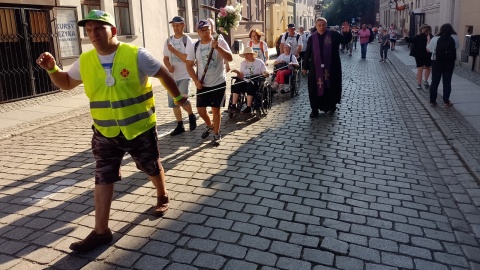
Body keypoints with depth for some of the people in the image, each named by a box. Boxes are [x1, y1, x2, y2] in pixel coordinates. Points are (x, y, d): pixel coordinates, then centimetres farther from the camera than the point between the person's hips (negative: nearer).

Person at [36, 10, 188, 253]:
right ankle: (101, 231, 13)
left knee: (152, 168, 16)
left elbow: (164, 75, -3)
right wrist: (52, 69, -7)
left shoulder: (136, 55, -15)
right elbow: (66, 83, 14)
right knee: (102, 179, 2)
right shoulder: (85, 61, -2)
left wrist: (178, 97, 8)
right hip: (105, 133, 3)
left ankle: (162, 197, 46)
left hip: (140, 129, -3)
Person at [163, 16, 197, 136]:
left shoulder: (187, 40, -7)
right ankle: (180, 126, 21)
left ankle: (191, 116, 12)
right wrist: (169, 66, -9)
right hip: (172, 76, 6)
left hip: (184, 76, -5)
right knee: (173, 103, 7)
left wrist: (174, 50, -16)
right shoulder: (169, 40, 9)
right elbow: (165, 58, 13)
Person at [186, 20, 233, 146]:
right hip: (202, 84, 3)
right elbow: (189, 65, 3)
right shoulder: (195, 46, 1)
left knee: (215, 109, 3)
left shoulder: (220, 42, -7)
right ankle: (209, 125, 38)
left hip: (218, 83, -3)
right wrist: (196, 81, -7)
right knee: (200, 109, 8)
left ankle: (216, 135, 19)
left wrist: (217, 47, -30)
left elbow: (230, 58, -17)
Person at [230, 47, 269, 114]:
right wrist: (238, 73, -8)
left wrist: (266, 74, -21)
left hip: (256, 81, -3)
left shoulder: (259, 62, 9)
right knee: (236, 85, -28)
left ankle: (248, 107, -42)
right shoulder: (243, 63, 20)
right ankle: (233, 106, -35)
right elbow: (241, 77, 13)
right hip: (245, 81, 4)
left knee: (250, 84, -38)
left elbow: (266, 73, 2)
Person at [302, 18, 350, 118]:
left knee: (331, 86, 10)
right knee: (316, 88, 2)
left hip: (331, 67, 0)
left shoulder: (334, 35, -1)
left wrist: (347, 32, -24)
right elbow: (307, 53, 5)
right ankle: (315, 109, 11)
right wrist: (305, 66, 5)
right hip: (316, 68, 1)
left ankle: (331, 106, 29)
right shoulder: (312, 38, 2)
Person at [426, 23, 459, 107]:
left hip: (437, 63, -1)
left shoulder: (435, 39, -10)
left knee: (435, 82, 9)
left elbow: (428, 49, 1)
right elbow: (456, 47, 9)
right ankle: (446, 101, 9)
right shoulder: (455, 38, -5)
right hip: (449, 64, 1)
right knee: (447, 82, 7)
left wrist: (428, 40, 16)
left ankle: (432, 100, 13)